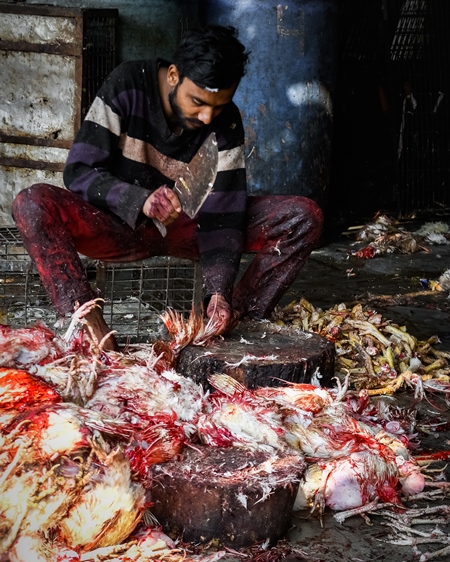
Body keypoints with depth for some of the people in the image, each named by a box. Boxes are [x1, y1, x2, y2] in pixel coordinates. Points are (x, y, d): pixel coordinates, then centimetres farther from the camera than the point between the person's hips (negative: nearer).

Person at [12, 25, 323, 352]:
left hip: (188, 228, 2)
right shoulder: (127, 86, -17)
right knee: (32, 205, -33)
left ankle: (239, 318, -25)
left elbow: (223, 214, -15)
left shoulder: (226, 123, -11)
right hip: (122, 225, -2)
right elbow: (78, 172, -20)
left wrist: (220, 291, -30)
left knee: (304, 217, -17)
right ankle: (96, 332, -39)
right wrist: (141, 201, -38)